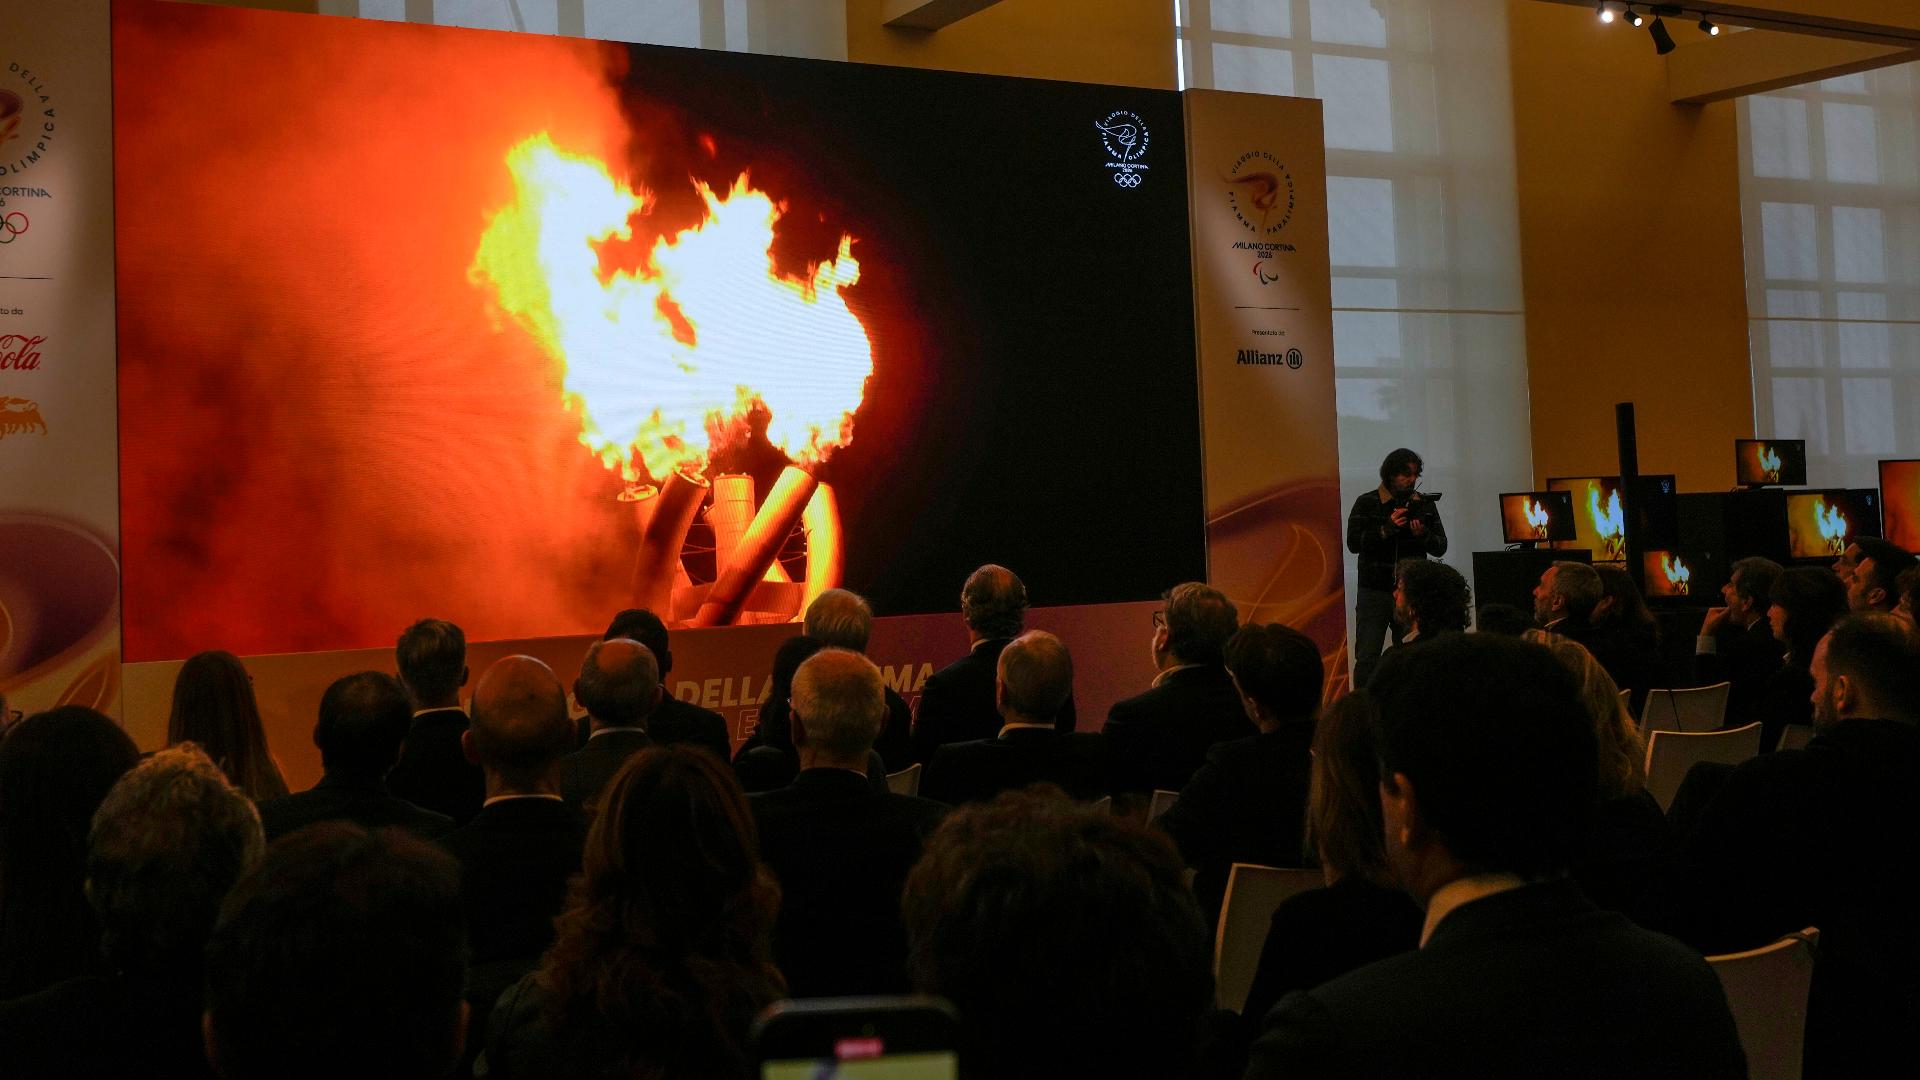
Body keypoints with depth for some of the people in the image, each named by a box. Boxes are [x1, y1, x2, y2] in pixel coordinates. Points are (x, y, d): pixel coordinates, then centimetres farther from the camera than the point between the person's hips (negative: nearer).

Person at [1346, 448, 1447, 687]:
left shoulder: (1425, 504, 9)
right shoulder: (1366, 503, 1)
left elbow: (1441, 548, 6)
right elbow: (1353, 543, -10)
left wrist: (1423, 535, -14)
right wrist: (1386, 529, -20)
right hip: (1374, 592, -2)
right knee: (1367, 658, -7)